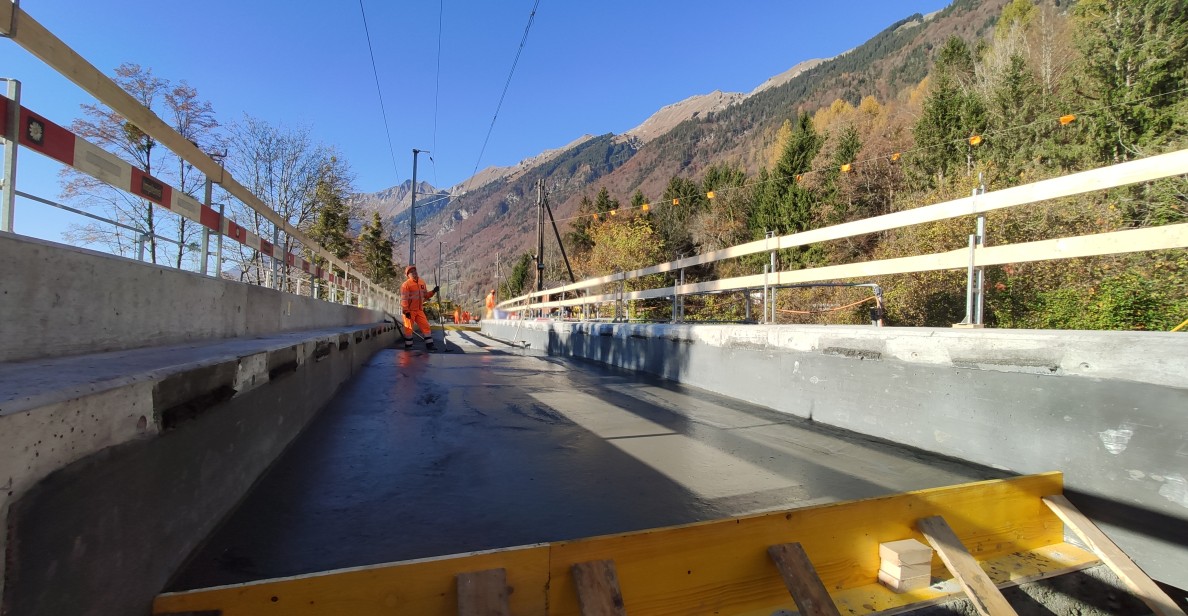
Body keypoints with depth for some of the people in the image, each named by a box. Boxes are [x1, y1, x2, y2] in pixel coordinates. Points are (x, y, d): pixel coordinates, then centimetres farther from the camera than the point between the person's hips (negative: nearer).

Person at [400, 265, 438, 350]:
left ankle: (429, 344, 6)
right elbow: (404, 299, -14)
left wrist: (433, 292, 1)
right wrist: (406, 311, -19)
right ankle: (408, 346, 11)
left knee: (426, 326, 1)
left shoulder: (422, 283, 11)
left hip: (419, 310, 6)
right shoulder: (406, 284, -10)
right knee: (409, 328, 1)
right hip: (409, 310, -6)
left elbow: (425, 295, 18)